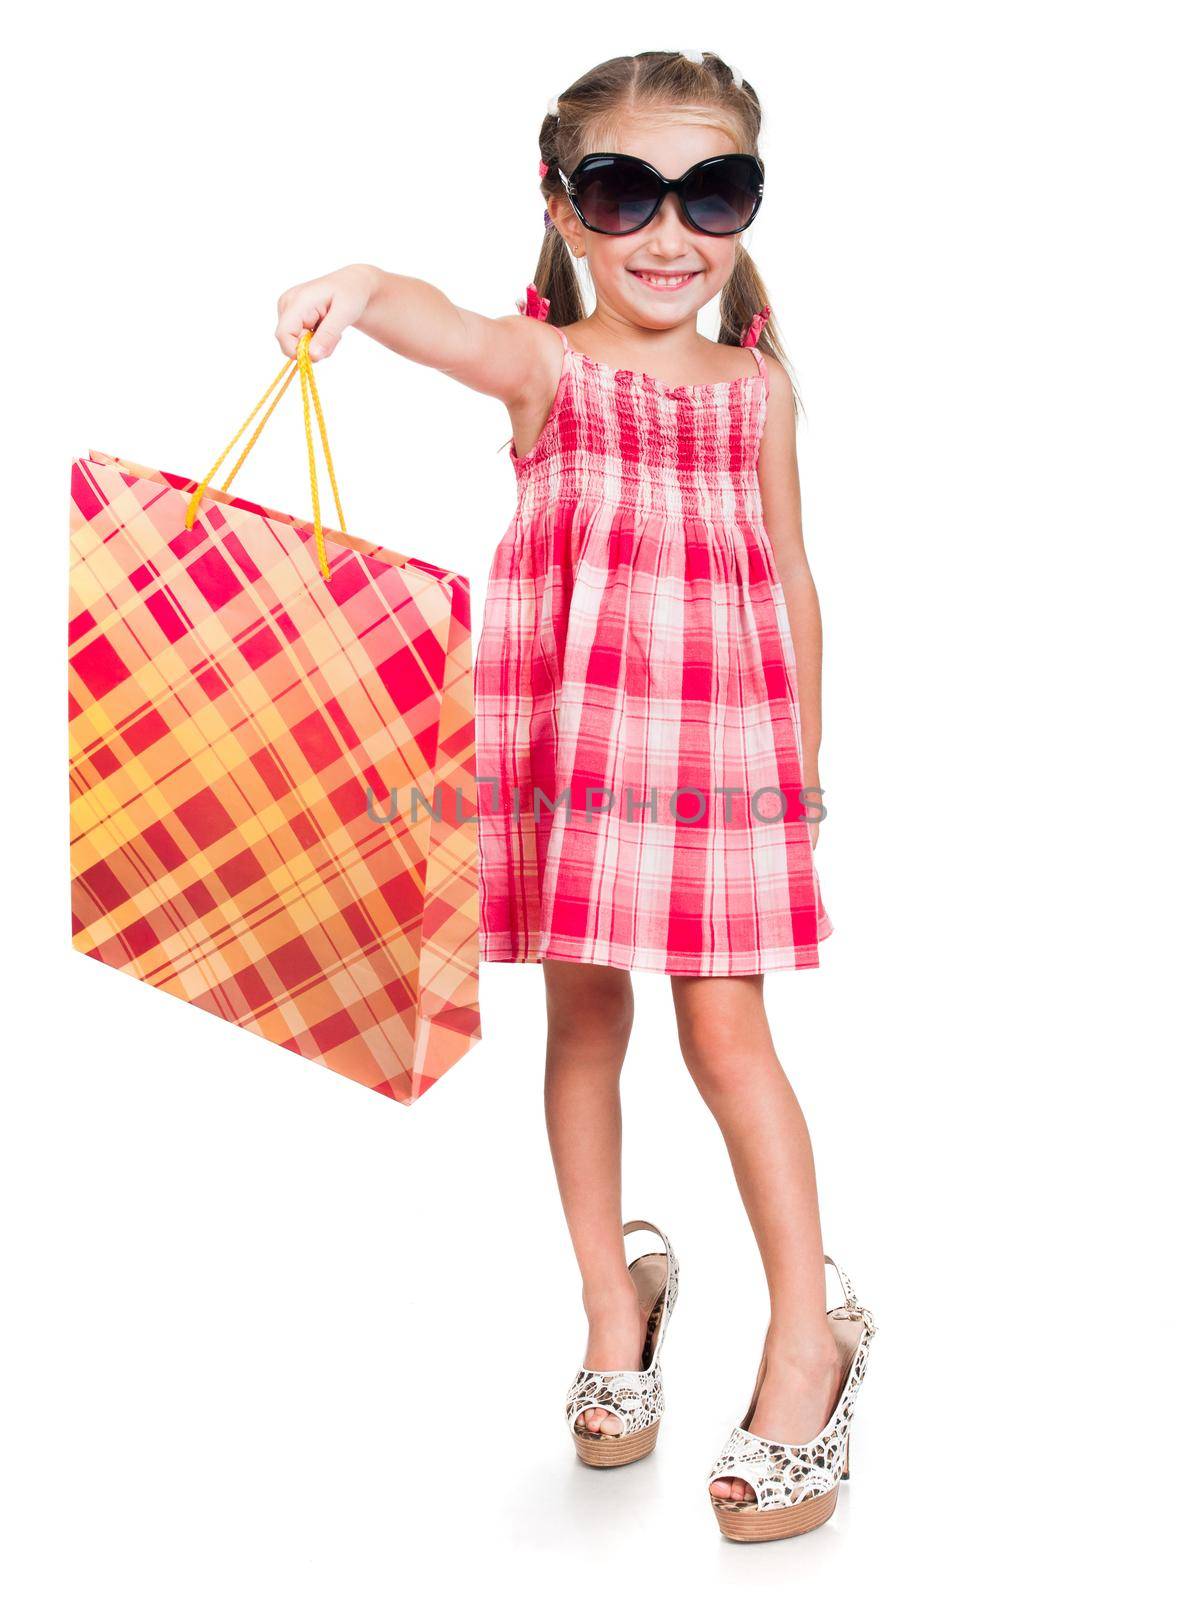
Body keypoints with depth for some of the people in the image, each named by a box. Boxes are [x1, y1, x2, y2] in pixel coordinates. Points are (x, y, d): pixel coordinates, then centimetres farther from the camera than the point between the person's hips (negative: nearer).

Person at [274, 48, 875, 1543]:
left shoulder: (756, 385, 6)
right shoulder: (548, 364, -2)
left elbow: (791, 577, 11)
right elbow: (453, 327, -26)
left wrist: (803, 760, 12)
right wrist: (364, 285, -49)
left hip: (720, 742, 0)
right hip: (568, 733, 0)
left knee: (725, 1030, -2)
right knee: (583, 1022, 10)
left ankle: (809, 1332, 12)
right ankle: (615, 1298, 29)